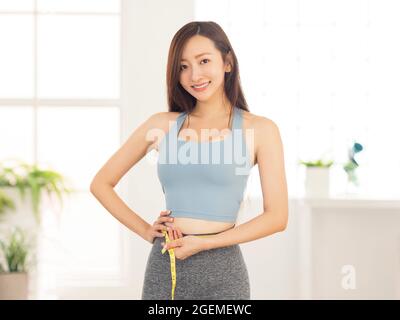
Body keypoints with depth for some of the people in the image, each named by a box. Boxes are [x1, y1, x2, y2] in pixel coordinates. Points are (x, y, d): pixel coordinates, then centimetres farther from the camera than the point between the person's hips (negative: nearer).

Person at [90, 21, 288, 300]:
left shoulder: (259, 130, -1)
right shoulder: (162, 125, 5)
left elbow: (277, 217, -6)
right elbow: (101, 184, 12)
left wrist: (203, 242, -10)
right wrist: (146, 230, 2)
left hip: (221, 272, -2)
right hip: (163, 269, 2)